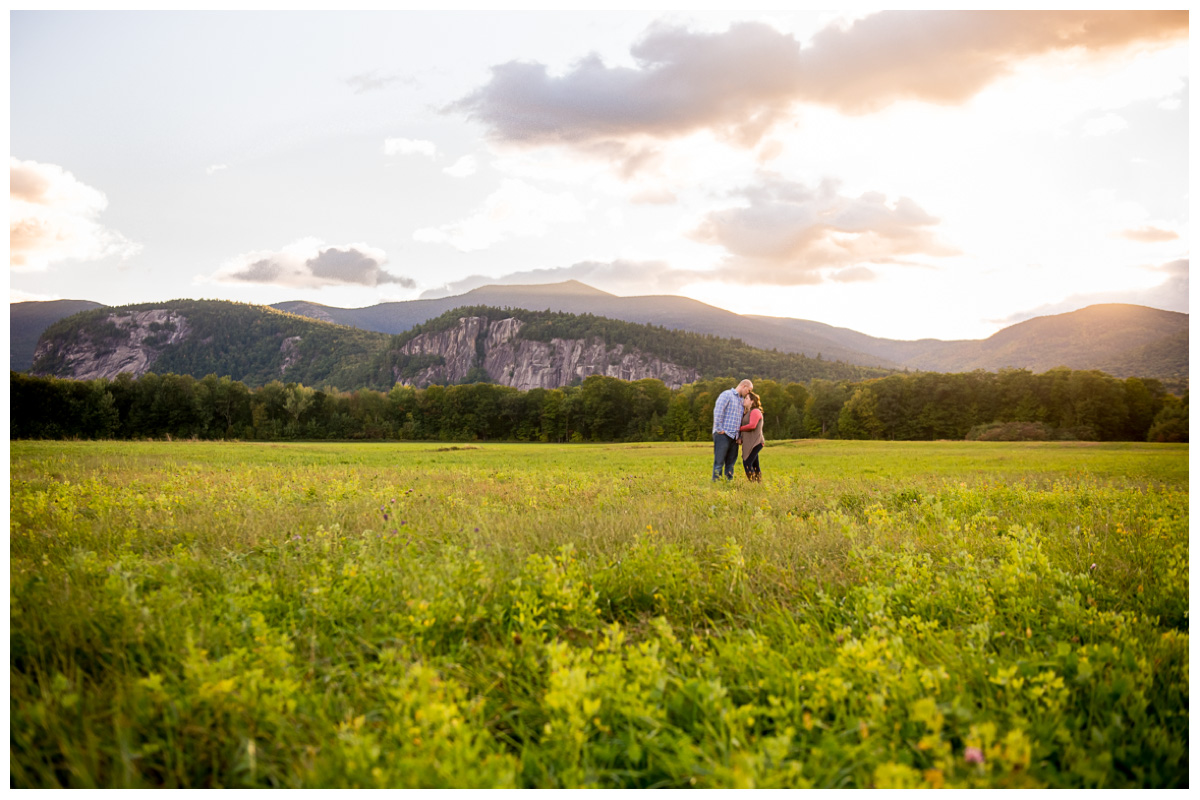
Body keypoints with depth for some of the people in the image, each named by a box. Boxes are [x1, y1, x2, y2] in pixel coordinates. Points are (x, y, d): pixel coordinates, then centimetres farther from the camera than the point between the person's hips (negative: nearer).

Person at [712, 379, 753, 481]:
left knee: (731, 461, 8)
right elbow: (718, 411, -13)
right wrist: (719, 428, -16)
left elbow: (741, 419, 26)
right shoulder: (726, 394, -3)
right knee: (719, 461, -7)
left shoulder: (741, 400, 22)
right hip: (723, 434, -8)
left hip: (734, 436, 8)